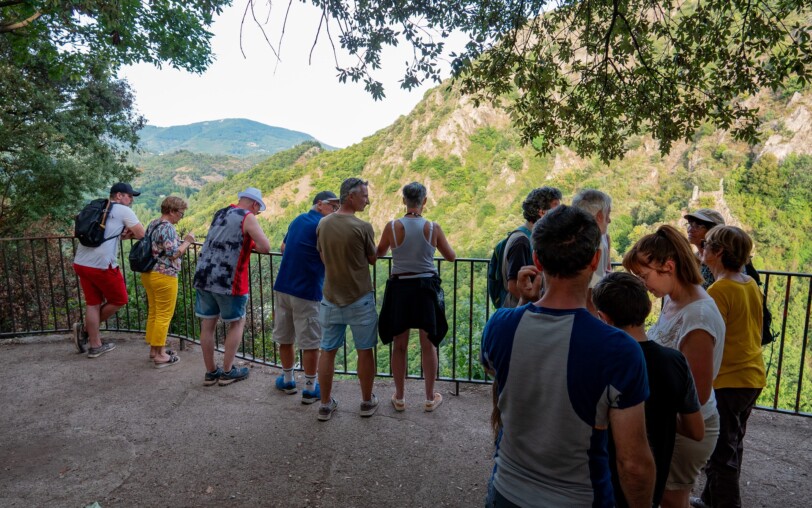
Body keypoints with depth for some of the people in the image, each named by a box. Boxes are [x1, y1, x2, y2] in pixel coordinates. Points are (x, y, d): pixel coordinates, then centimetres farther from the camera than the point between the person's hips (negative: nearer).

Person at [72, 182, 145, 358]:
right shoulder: (124, 211, -2)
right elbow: (141, 234, -2)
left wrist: (121, 234, 6)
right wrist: (129, 233, 18)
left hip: (80, 263, 8)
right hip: (102, 265, -8)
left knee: (93, 303, 15)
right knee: (119, 300, 11)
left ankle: (95, 346, 17)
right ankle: (86, 329, 21)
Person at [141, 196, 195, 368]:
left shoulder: (153, 224, 12)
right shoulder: (168, 228, -17)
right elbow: (173, 253, -20)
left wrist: (182, 242, 17)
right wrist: (187, 242, -7)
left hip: (148, 274, 10)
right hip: (163, 276, -10)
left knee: (153, 313, 17)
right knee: (164, 315, -1)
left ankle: (153, 349, 26)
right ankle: (159, 355, 5)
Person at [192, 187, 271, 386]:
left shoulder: (220, 213, 15)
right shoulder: (247, 217, -7)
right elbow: (265, 248, -15)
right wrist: (255, 244, 6)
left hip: (203, 276, 7)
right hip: (228, 281, -6)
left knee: (207, 324, 12)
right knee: (237, 323, 12)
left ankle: (210, 372, 23)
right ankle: (227, 372, 16)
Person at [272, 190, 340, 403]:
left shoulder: (298, 220, 13)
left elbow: (283, 247, 24)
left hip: (283, 287, 8)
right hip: (306, 291, -8)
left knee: (285, 337, 17)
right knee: (310, 342, 3)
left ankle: (287, 380, 31)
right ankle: (310, 389, 11)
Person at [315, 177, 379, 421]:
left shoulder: (323, 224, -2)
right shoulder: (363, 227, -16)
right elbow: (373, 259, -2)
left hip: (331, 298, 4)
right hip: (360, 299, -4)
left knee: (327, 351, 13)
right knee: (364, 351, 12)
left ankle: (326, 404, 23)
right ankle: (367, 402, 25)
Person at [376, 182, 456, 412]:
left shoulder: (392, 226, -8)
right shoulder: (433, 227, -7)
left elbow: (379, 253, 9)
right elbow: (451, 256, 6)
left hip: (399, 289, 0)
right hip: (426, 288, 0)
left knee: (399, 345, 12)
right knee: (428, 345, 12)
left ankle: (399, 398, 24)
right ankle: (430, 398, 23)